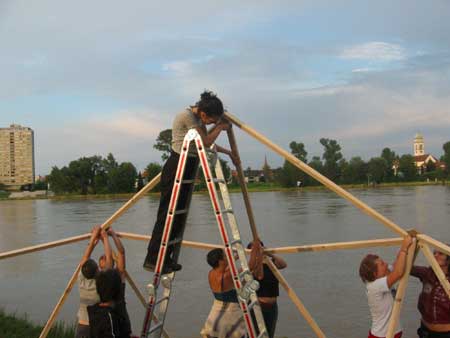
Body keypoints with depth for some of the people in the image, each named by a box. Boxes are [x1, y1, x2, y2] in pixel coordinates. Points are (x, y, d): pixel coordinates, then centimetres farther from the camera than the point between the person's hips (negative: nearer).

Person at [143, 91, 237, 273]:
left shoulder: (199, 118, 11)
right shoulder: (186, 116, -16)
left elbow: (207, 143, 22)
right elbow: (206, 141, -16)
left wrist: (228, 152, 22)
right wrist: (220, 126, -2)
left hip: (188, 168, 9)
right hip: (176, 168, -9)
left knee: (179, 214, 9)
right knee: (167, 214, -7)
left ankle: (165, 258, 15)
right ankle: (152, 260, -1)